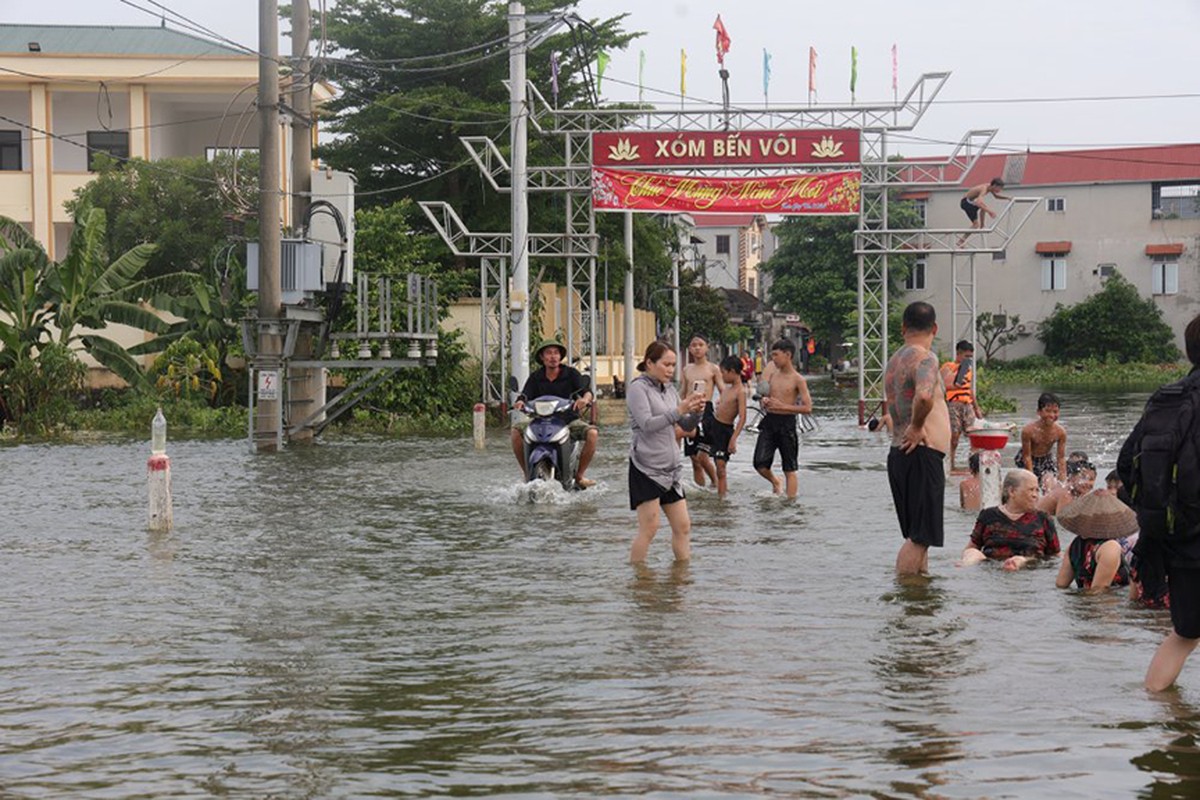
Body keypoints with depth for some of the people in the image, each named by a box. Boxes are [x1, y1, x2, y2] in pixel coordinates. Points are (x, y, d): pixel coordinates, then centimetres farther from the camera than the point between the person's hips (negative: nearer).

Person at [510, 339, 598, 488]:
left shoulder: (571, 374, 1)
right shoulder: (536, 377, 5)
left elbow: (586, 390, -11)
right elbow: (526, 394, -5)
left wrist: (585, 398, -36)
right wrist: (520, 401, -31)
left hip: (569, 420, -1)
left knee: (592, 433, -28)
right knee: (517, 428, -24)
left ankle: (579, 476, -12)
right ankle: (527, 473, -11)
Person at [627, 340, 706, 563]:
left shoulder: (669, 389, 16)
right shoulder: (638, 388, -6)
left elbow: (687, 426, 16)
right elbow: (646, 423, -18)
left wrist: (696, 412, -5)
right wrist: (678, 411, -23)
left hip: (670, 467, 8)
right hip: (646, 467, -8)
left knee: (683, 526, 6)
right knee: (649, 527, -9)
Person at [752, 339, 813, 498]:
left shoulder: (798, 380, -6)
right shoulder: (772, 376, 11)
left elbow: (807, 407, -12)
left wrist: (782, 406, -18)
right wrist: (764, 401, -1)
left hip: (786, 423, -5)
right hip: (769, 421, 5)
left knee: (789, 470, 2)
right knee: (760, 464, -4)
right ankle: (775, 482, 26)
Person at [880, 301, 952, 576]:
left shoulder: (894, 361, 17)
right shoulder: (924, 358, -12)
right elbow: (924, 396, -32)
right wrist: (916, 428, -18)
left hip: (899, 454, 9)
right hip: (923, 453, -9)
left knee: (919, 536, 17)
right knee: (919, 536, -8)